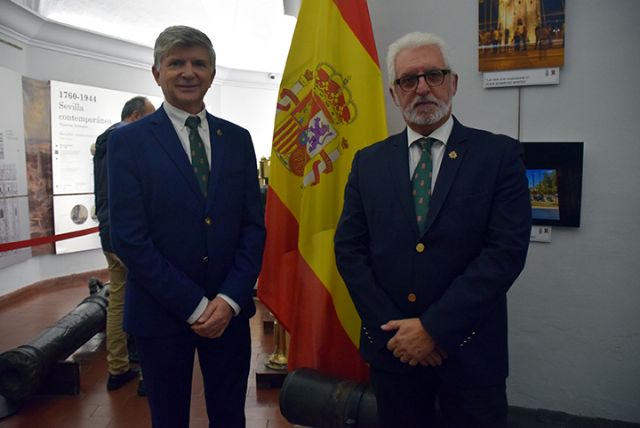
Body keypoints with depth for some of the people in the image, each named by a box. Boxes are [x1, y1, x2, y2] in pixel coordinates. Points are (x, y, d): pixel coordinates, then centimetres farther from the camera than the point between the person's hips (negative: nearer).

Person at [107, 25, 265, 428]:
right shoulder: (128, 141, -4)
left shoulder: (237, 138, 5)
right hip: (161, 313, -2)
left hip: (229, 309, 3)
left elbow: (254, 225, 2)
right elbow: (130, 236, -11)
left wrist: (230, 299, -9)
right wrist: (194, 305, -13)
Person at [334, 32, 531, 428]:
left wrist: (434, 328, -16)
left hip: (470, 352, -2)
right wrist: (393, 327, -9)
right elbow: (349, 249, -1)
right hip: (392, 347, 3)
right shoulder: (369, 162, 3)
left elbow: (506, 251, -13)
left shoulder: (500, 155, -5)